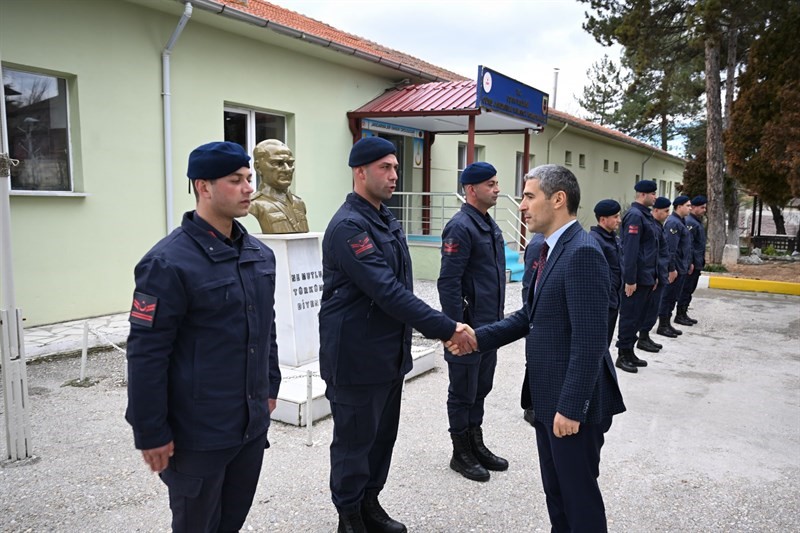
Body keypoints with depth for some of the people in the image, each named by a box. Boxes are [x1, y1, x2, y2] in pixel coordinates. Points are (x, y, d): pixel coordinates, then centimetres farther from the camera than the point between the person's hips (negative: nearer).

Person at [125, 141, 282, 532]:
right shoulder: (169, 262, -17)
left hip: (253, 423, 7)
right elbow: (146, 354, -16)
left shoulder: (260, 254, 5)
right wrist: (151, 434, -13)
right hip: (198, 432, -6)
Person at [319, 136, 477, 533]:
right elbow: (387, 291, -26)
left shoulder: (386, 220, 11)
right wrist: (446, 329, -25)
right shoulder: (349, 226, -19)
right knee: (355, 440, 8)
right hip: (356, 356, -9)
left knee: (382, 435, 18)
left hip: (389, 352, 9)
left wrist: (442, 327, 9)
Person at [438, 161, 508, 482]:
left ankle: (477, 445, 33)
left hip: (489, 325, 9)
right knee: (463, 392, 6)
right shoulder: (461, 227, -17)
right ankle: (461, 454, 21)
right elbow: (448, 283, -21)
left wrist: (497, 320, 17)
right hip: (468, 326, -9)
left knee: (481, 388, 18)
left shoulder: (489, 224, 11)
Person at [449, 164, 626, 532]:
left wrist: (570, 407, -23)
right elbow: (531, 315, 13)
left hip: (572, 402, -9)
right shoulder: (549, 249, 9)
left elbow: (590, 340, -25)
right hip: (547, 397, 9)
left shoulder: (582, 252, -21)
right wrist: (479, 337, 2)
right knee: (555, 489, 22)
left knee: (579, 493, 9)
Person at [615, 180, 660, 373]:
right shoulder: (635, 216, -15)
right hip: (636, 278, -9)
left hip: (646, 277, 9)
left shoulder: (646, 215, 15)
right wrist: (630, 280, -22)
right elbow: (630, 251, -21)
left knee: (638, 316, 14)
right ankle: (623, 355, 7)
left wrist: (655, 276, 18)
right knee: (630, 316, -1)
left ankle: (629, 351, 23)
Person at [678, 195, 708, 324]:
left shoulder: (698, 221, 17)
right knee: (686, 289, -3)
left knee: (690, 289, 14)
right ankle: (680, 314, 3)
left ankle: (683, 313, 21)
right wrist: (690, 262, -23)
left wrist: (702, 261, 20)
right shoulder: (690, 222, -16)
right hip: (692, 263, -10)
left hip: (697, 263, 10)